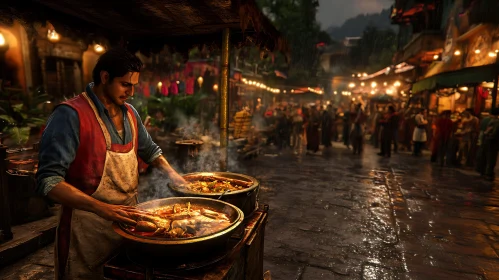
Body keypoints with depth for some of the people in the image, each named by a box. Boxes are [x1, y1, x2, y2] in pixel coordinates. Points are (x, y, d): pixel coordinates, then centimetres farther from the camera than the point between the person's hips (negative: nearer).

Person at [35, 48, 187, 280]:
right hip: (88, 227, -6)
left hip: (126, 219, 7)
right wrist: (102, 208, -31)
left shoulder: (130, 113, 4)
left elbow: (149, 149, 19)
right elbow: (48, 180, -22)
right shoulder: (71, 115, -18)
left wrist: (171, 172, 5)